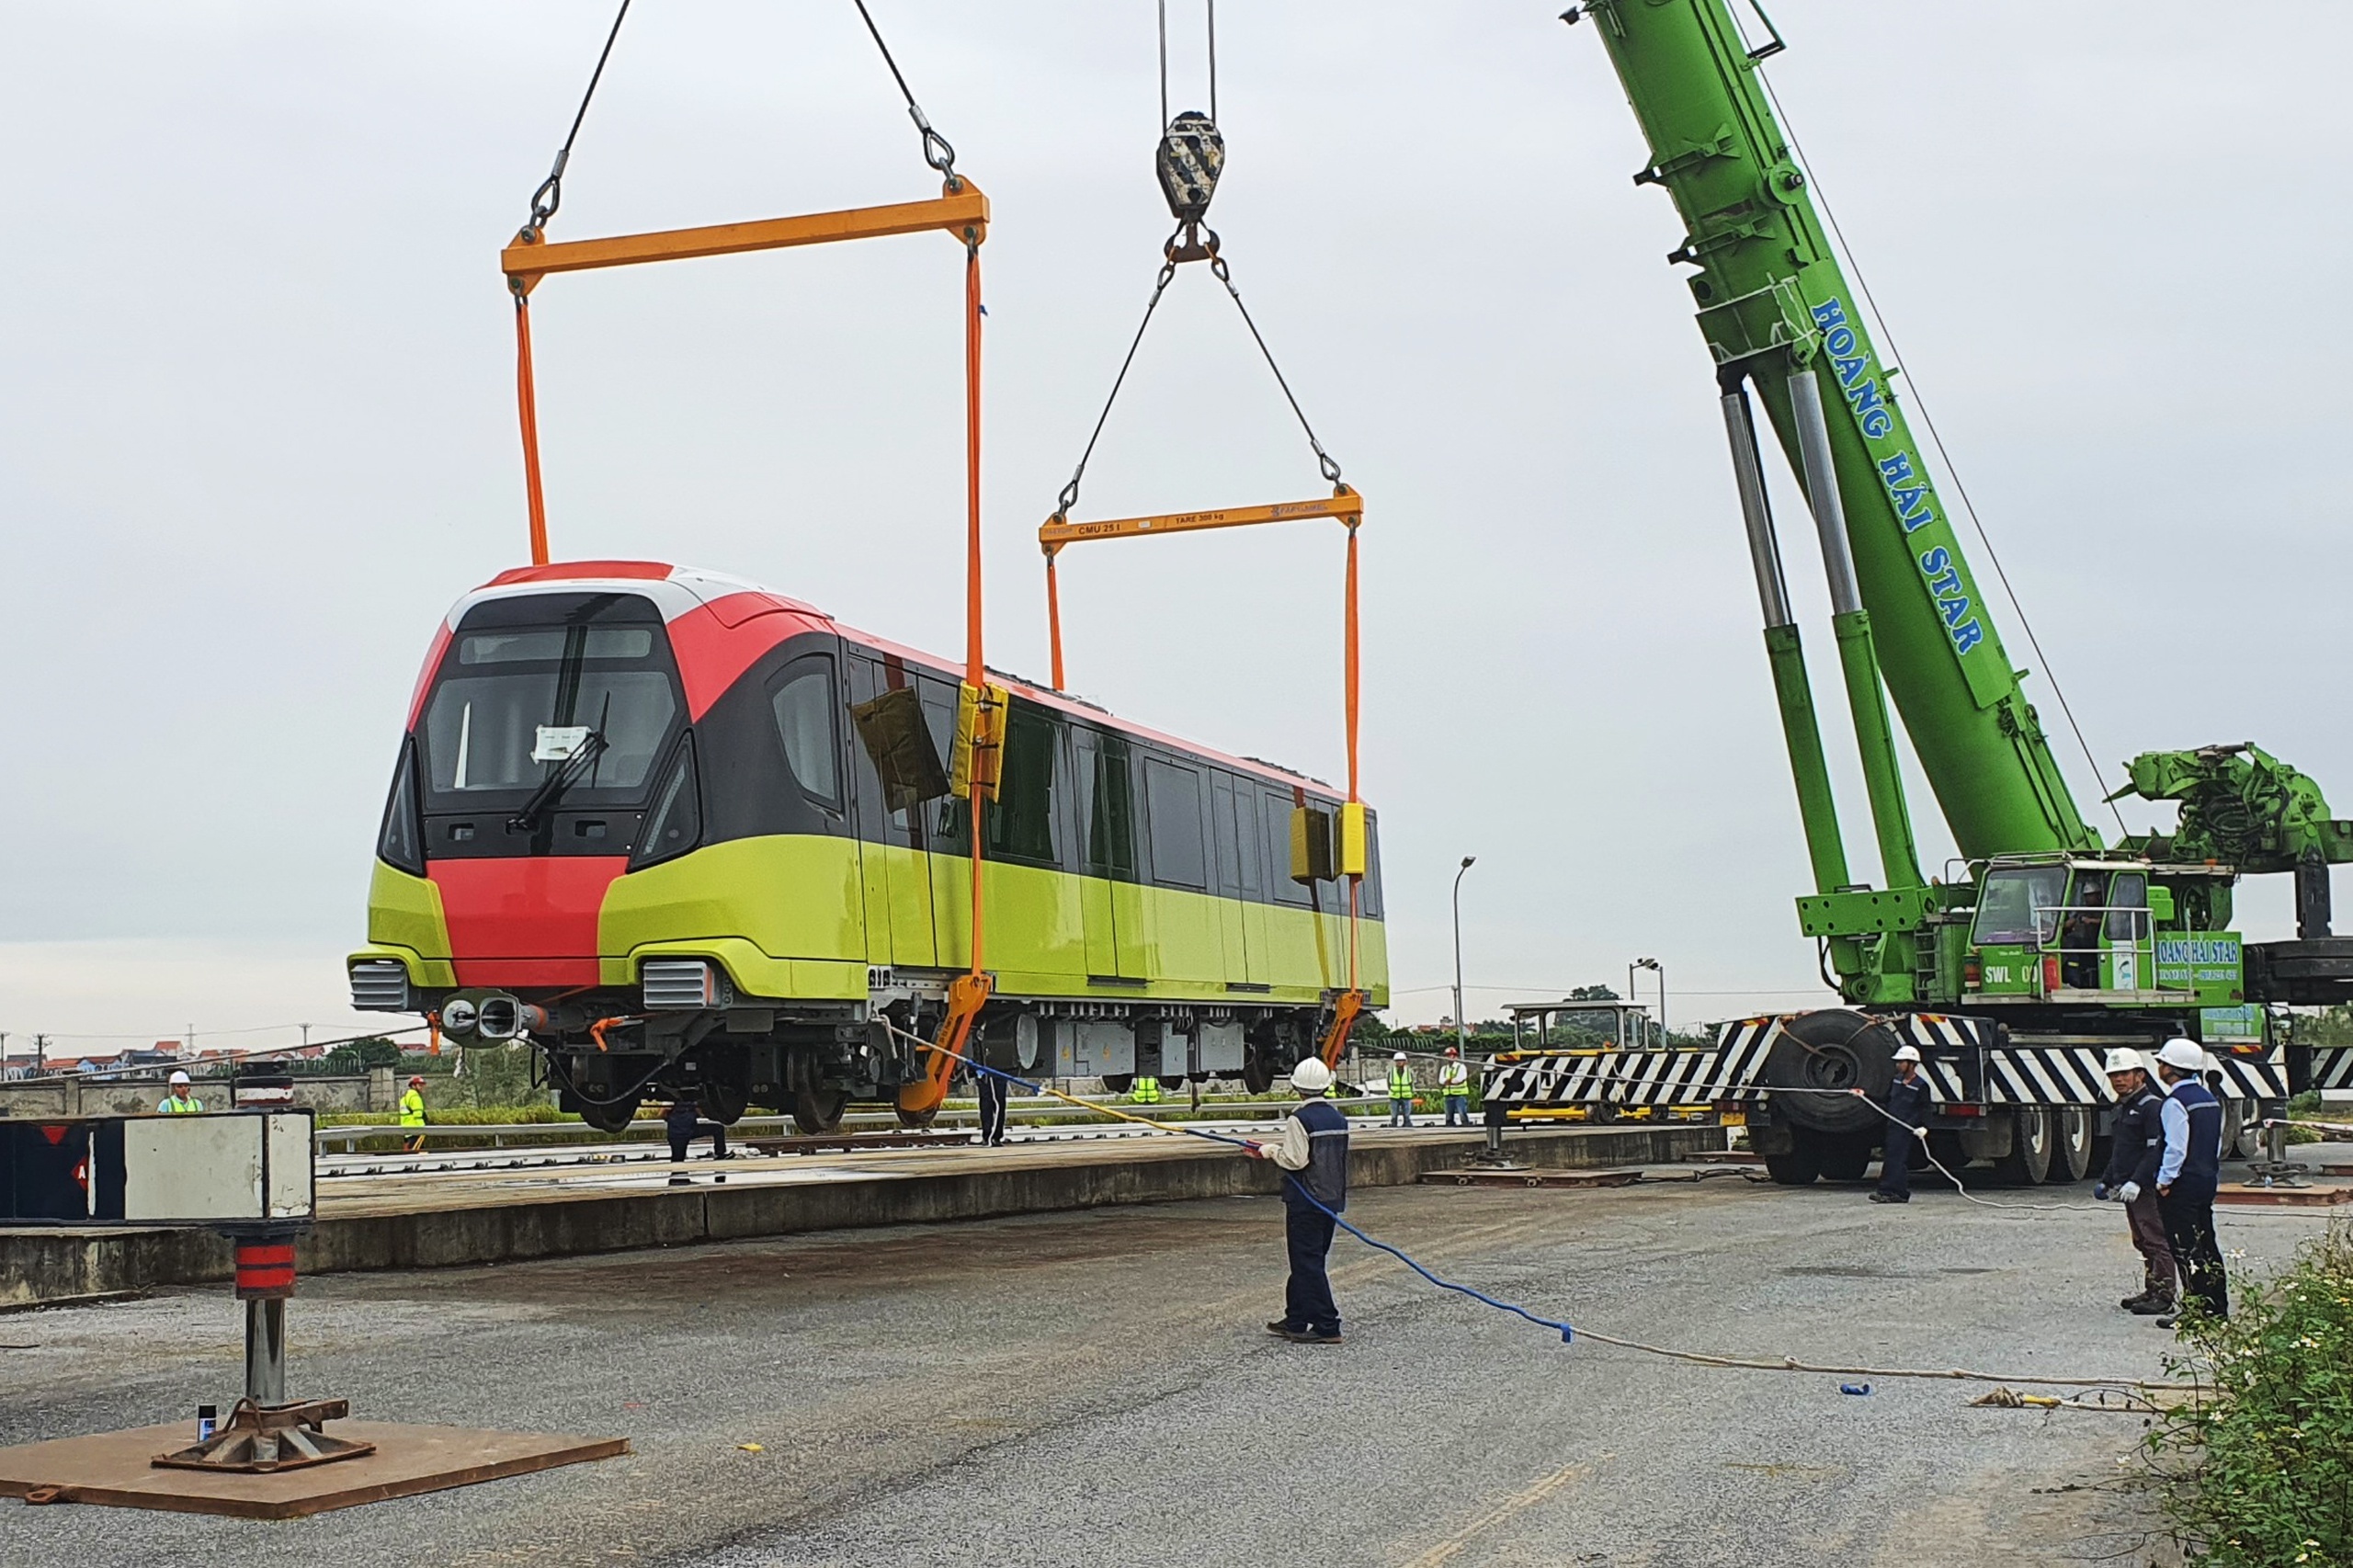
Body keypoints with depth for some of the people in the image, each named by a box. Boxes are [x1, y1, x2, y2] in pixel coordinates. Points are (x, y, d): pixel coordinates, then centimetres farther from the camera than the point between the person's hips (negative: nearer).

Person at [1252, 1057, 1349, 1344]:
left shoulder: (1299, 1119, -15)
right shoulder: (1338, 1118, 9)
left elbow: (1296, 1159, -22)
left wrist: (1272, 1151, -2)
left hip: (1305, 1201, -8)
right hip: (1332, 1199, 8)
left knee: (1308, 1263, -4)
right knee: (1307, 1261, 16)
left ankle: (1327, 1327, -7)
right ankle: (1295, 1321, 24)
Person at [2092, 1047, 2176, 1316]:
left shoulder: (2152, 1106, -12)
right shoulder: (2123, 1108, 19)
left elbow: (2156, 1150, -20)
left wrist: (2137, 1181, -26)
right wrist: (2106, 1181, 24)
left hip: (2148, 1188, -10)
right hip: (2128, 1187, 10)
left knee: (2156, 1241, -9)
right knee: (2143, 1242, 14)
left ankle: (2163, 1296, -8)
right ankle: (2151, 1291, 21)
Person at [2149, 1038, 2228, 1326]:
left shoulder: (2175, 1103, -16)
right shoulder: (2209, 1099, 12)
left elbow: (2176, 1148, -21)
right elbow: (2217, 1143, 17)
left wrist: (2165, 1181, -14)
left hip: (2182, 1184, -9)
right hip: (2207, 1181, 9)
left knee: (2186, 1249, -5)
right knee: (2206, 1245, 14)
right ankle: (2217, 1307, 18)